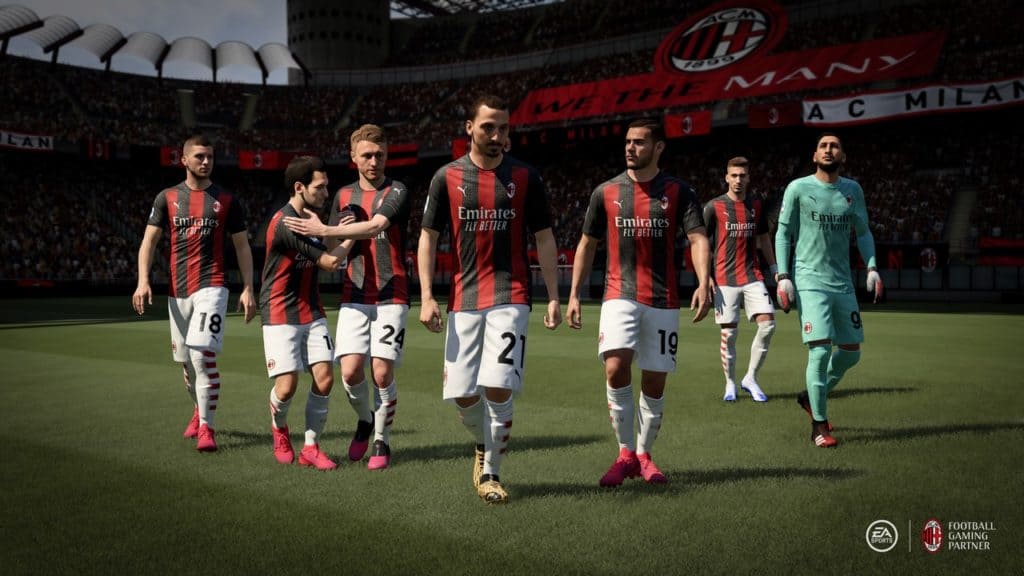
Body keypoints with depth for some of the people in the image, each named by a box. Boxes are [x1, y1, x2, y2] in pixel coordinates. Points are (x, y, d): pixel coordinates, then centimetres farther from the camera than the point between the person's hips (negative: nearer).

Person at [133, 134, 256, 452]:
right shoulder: (167, 198, 9)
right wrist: (143, 281, -8)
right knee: (186, 360, 12)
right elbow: (149, 240, 5)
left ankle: (206, 427, -9)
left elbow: (242, 246, 7)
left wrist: (248, 288, 0)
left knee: (203, 354, -18)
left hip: (211, 287, -3)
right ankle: (199, 410, 38)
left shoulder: (226, 200, 5)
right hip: (177, 290, 3)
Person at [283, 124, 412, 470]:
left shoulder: (397, 192, -2)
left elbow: (376, 226, -19)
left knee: (382, 373, -7)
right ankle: (365, 420, 23)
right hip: (354, 297, 3)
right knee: (350, 371, -8)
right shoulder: (344, 196, 14)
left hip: (391, 297, -3)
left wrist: (324, 231, -20)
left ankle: (381, 441, 14)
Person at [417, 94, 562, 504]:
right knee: (462, 394, 2)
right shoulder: (447, 177, 5)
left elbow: (544, 239, 7)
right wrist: (426, 296, -2)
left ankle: (491, 472, 9)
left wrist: (553, 297, 1)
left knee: (498, 388, -12)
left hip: (510, 298, -1)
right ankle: (484, 447, 33)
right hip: (463, 299, 2)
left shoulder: (525, 177, 4)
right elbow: (428, 238, 7)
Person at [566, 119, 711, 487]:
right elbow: (587, 244, 13)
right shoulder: (606, 192, 7)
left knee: (654, 382, 5)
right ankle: (626, 453, -2)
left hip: (664, 301, 0)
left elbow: (698, 238, -8)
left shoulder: (679, 192, 2)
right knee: (616, 368, -19)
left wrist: (703, 283, -26)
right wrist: (574, 295, 9)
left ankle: (643, 455, 24)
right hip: (620, 295, 0)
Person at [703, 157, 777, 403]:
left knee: (768, 323, -11)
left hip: (752, 276, 3)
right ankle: (730, 384, 17)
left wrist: (775, 268, 16)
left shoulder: (757, 205, 11)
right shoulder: (713, 206, -1)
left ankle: (751, 378, 5)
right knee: (728, 333, -1)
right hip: (724, 279, -3)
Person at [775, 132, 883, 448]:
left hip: (843, 283, 5)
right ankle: (819, 425, 0)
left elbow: (863, 232, 17)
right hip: (810, 282, -5)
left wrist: (872, 268, 3)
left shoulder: (853, 190, 11)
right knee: (820, 351, -13)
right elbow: (783, 233, 0)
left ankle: (812, 397, 33)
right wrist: (783, 276, -8)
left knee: (851, 352, 9)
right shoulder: (798, 188, -1)